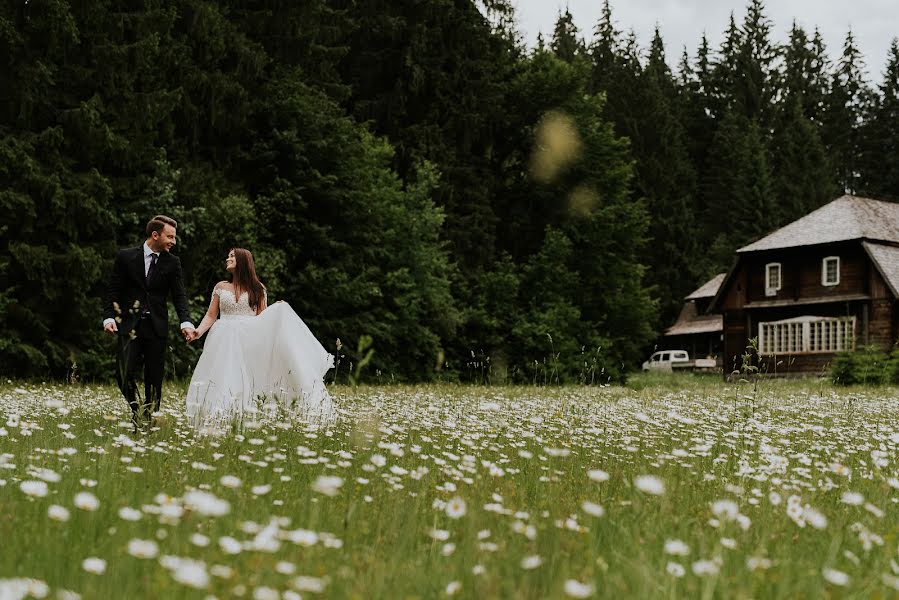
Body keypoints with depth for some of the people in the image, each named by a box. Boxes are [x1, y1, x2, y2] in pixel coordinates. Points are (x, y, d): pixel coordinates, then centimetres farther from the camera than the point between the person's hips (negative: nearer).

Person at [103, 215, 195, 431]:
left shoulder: (172, 262, 6)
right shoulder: (126, 257, 2)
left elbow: (179, 295, 0)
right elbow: (113, 290, 4)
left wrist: (185, 322, -15)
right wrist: (109, 317, -10)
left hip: (157, 327, 1)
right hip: (129, 325, -1)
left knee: (154, 378, 3)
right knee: (124, 374, -10)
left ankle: (150, 418, 12)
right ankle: (138, 411, 13)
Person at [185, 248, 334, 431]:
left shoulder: (257, 289, 10)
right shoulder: (220, 287, 14)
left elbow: (262, 317, 8)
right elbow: (211, 316, 12)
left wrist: (276, 310, -12)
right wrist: (199, 331, -6)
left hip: (249, 341, -1)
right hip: (224, 340, 1)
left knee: (245, 383, -16)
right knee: (221, 383, -12)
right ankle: (214, 426, -13)